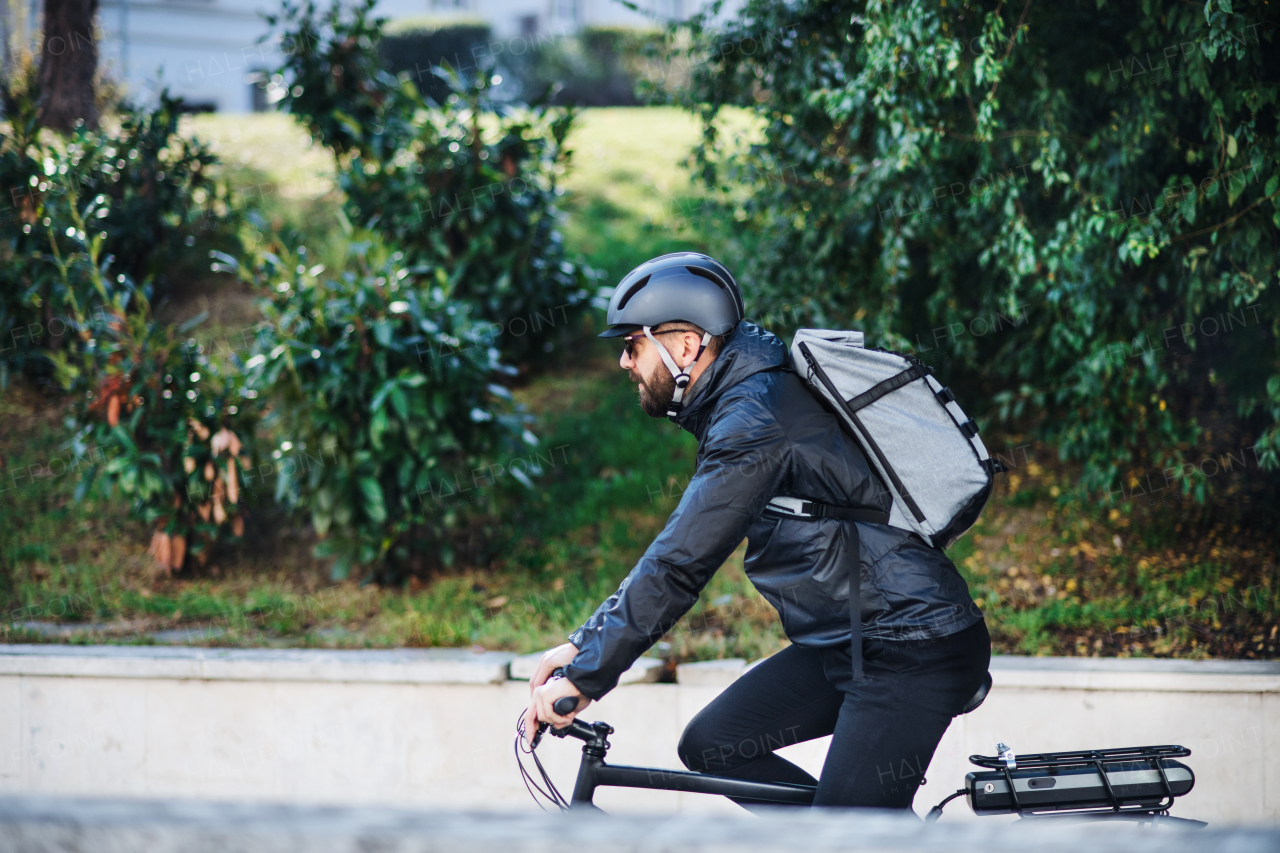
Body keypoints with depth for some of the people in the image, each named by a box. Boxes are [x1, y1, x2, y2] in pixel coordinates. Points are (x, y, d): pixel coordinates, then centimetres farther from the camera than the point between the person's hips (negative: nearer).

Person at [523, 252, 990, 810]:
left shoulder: (755, 422, -19)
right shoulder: (737, 403, 12)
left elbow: (679, 566, -23)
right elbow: (675, 550, 17)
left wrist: (587, 676, -20)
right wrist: (585, 644, 13)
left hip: (915, 653, -10)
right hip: (850, 640, 10)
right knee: (710, 746, 6)